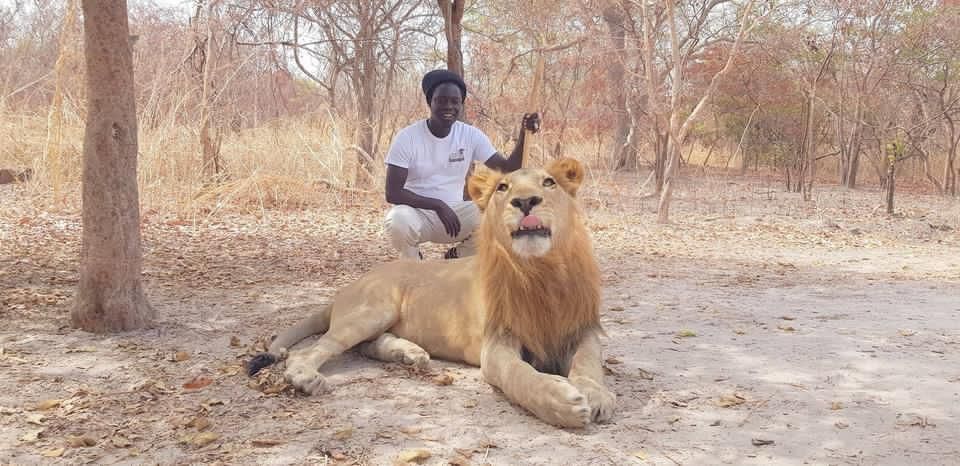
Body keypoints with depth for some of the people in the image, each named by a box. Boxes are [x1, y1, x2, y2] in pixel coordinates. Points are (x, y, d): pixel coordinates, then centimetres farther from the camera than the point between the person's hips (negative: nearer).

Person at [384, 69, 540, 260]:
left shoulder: (471, 135, -4)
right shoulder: (407, 137, -14)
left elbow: (508, 169, -9)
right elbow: (392, 193, -17)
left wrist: (524, 134, -25)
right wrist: (438, 206, -26)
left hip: (455, 212, 3)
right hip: (417, 212, -3)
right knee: (399, 221, -37)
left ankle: (456, 258, 7)